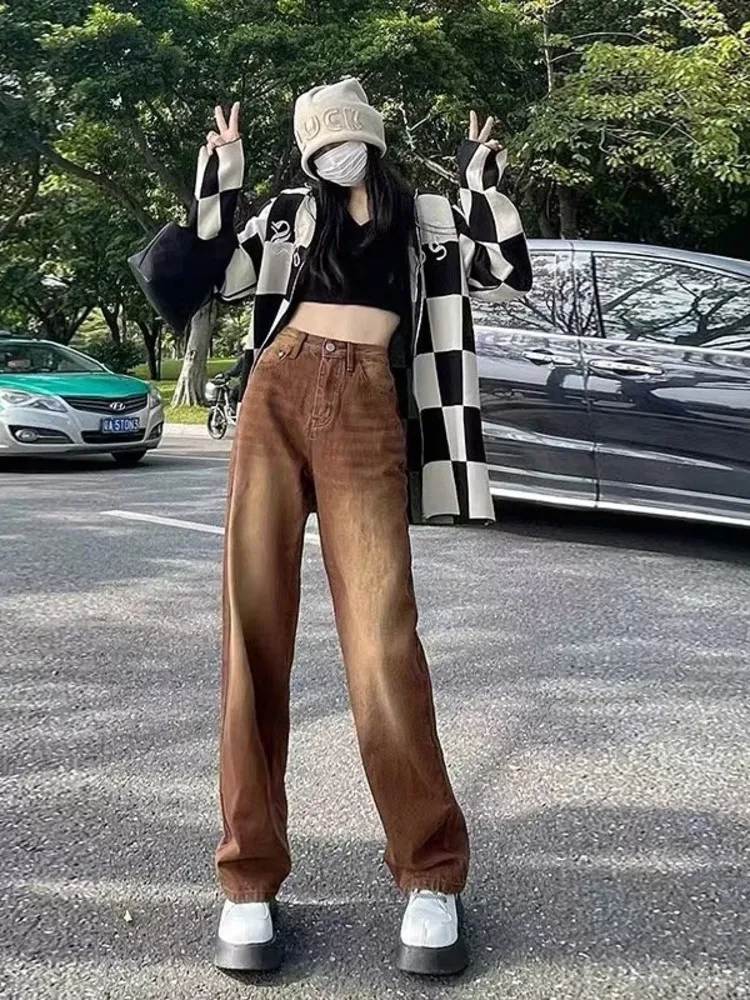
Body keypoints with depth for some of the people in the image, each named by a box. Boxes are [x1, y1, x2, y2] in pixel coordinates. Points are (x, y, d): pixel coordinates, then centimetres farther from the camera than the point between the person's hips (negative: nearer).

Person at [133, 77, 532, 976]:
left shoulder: (428, 217, 22)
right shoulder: (288, 213, 23)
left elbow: (511, 276, 11)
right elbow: (213, 275, 12)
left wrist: (483, 182, 12)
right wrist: (219, 178, 11)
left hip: (367, 408, -2)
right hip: (277, 393, 2)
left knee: (382, 639, -14)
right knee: (254, 626, -7)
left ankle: (431, 873, 0)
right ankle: (250, 877, 1)